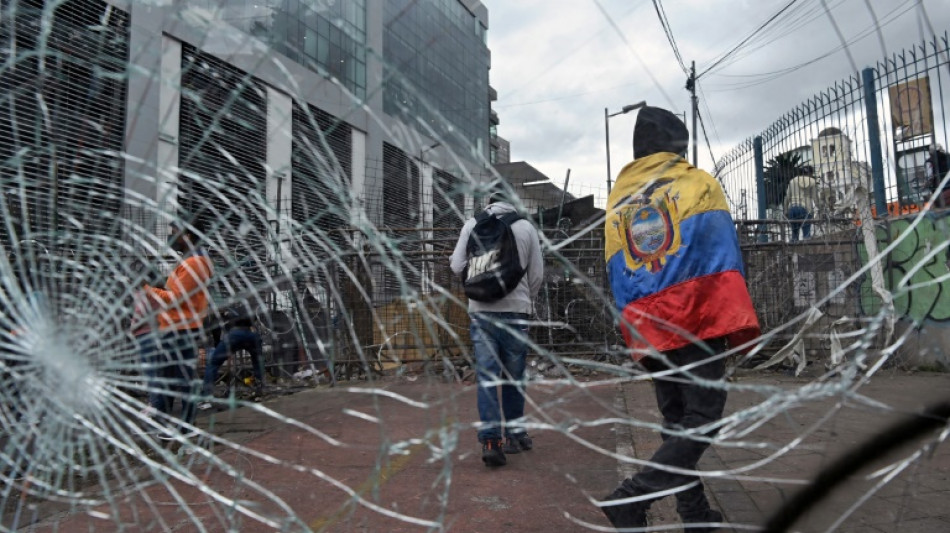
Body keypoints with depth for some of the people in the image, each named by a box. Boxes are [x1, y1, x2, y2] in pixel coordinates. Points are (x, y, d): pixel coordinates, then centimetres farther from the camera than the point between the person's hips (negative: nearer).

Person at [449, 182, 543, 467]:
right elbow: (537, 273, 3)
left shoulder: (472, 225, 1)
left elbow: (457, 265, 1)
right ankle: (516, 434, 23)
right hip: (516, 310, 0)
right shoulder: (526, 227, 1)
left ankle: (491, 440, -6)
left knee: (487, 377, 1)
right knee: (514, 377, 12)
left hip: (481, 310, 0)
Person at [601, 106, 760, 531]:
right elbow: (725, 254, -5)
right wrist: (738, 321, -2)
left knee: (676, 424, 16)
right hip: (699, 321, -5)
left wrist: (637, 331, 14)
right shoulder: (698, 183, 4)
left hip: (648, 332, 5)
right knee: (703, 420, -2)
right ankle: (631, 497, -15)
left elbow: (616, 277, 10)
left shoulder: (616, 202, 14)